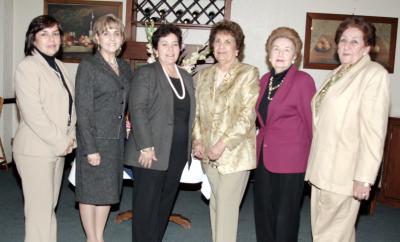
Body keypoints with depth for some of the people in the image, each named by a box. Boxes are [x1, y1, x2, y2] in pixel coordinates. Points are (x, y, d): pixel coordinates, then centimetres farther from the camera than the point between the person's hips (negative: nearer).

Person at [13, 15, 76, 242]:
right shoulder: (28, 67, -10)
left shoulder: (59, 66, 12)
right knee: (39, 209, -1)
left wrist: (70, 137, 1)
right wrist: (61, 142, -14)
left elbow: (69, 104, 15)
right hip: (36, 149, -7)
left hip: (58, 148, 7)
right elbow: (33, 113, -18)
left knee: (50, 206, 14)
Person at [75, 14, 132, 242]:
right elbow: (83, 110, -13)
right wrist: (90, 148, -17)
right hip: (95, 138, -6)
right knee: (91, 191, 7)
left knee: (108, 190, 14)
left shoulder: (125, 67, 9)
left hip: (117, 138, 6)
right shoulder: (88, 66, -9)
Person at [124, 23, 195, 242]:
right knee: (147, 207, 2)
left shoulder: (186, 77, 15)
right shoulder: (146, 73, -4)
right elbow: (137, 110, -12)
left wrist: (188, 147, 10)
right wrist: (146, 147, -18)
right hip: (152, 153, -6)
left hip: (177, 154, 6)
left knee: (165, 204, 13)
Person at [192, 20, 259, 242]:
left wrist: (223, 143, -18)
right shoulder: (204, 75, 11)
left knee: (227, 207, -2)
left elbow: (248, 115, -12)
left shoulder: (248, 73, -5)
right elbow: (196, 111, 13)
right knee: (215, 204, 15)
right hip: (209, 153, 5)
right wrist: (197, 140, -1)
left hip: (234, 153, -5)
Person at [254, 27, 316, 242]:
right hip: (264, 155, 6)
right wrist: (262, 141, 10)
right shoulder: (265, 79, 8)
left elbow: (311, 121, -7)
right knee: (263, 211, 16)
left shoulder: (303, 80, -12)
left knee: (285, 214, 7)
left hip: (290, 159, -6)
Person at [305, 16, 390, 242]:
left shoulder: (375, 74, -11)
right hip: (322, 168, 8)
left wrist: (364, 177, -20)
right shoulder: (338, 73, 14)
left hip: (343, 173, -8)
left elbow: (374, 130, -18)